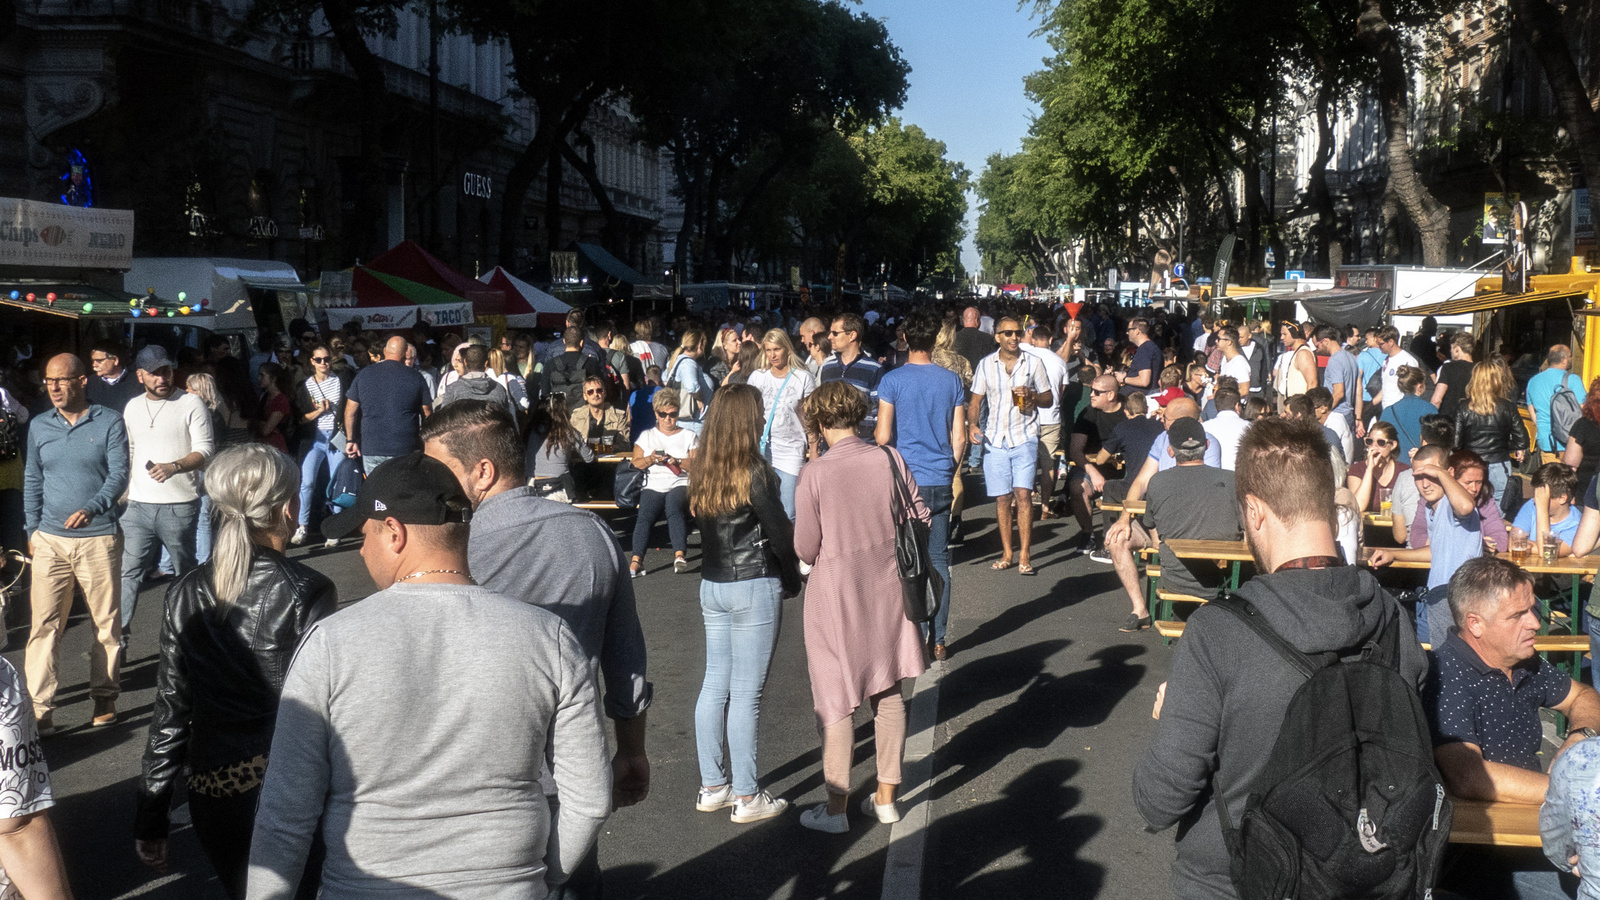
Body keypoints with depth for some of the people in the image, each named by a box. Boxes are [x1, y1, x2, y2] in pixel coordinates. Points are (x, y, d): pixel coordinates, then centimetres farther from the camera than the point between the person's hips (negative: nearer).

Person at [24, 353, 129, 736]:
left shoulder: (110, 423, -1)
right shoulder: (39, 427, 10)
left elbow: (118, 475, -7)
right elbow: (32, 481, 16)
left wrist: (92, 508, -23)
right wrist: (32, 530, 9)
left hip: (98, 539, -2)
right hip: (50, 541, 2)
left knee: (106, 623, 6)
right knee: (44, 625, -4)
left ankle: (105, 697, 21)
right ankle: (39, 711, -3)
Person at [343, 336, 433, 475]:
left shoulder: (364, 374, 5)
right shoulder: (415, 377, -1)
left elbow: (350, 412, 8)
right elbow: (427, 414, 2)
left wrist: (350, 440, 17)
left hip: (371, 449, 2)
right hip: (405, 449, -2)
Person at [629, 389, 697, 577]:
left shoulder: (689, 436, 18)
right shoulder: (646, 436, 22)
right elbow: (635, 464, 12)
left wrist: (678, 462, -11)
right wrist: (650, 459, -8)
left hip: (680, 485, -1)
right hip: (653, 486, 2)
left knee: (674, 507, -36)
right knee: (645, 515, -29)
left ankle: (679, 555, -48)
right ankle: (636, 560, -43)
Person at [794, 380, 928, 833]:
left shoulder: (815, 473, -16)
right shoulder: (890, 459, -6)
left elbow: (806, 548, -11)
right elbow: (920, 520, 0)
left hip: (836, 593, -4)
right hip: (887, 589, 4)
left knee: (836, 702, 7)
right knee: (888, 694, 15)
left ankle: (836, 806, 14)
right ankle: (886, 797, 25)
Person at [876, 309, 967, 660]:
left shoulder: (893, 380, -7)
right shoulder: (952, 381, 3)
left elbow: (883, 436, -8)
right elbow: (960, 438, 5)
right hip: (941, 482, 3)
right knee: (938, 559, 8)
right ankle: (938, 640, 11)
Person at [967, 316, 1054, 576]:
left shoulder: (1033, 363, 5)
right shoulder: (986, 365, 7)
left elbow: (1048, 398, 10)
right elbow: (975, 400, 10)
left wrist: (1031, 396, -12)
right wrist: (973, 425, -8)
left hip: (1024, 437, -2)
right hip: (995, 439, 2)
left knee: (1023, 494, -12)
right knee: (1002, 498, 4)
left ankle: (1024, 555, -6)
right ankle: (1007, 554, 14)